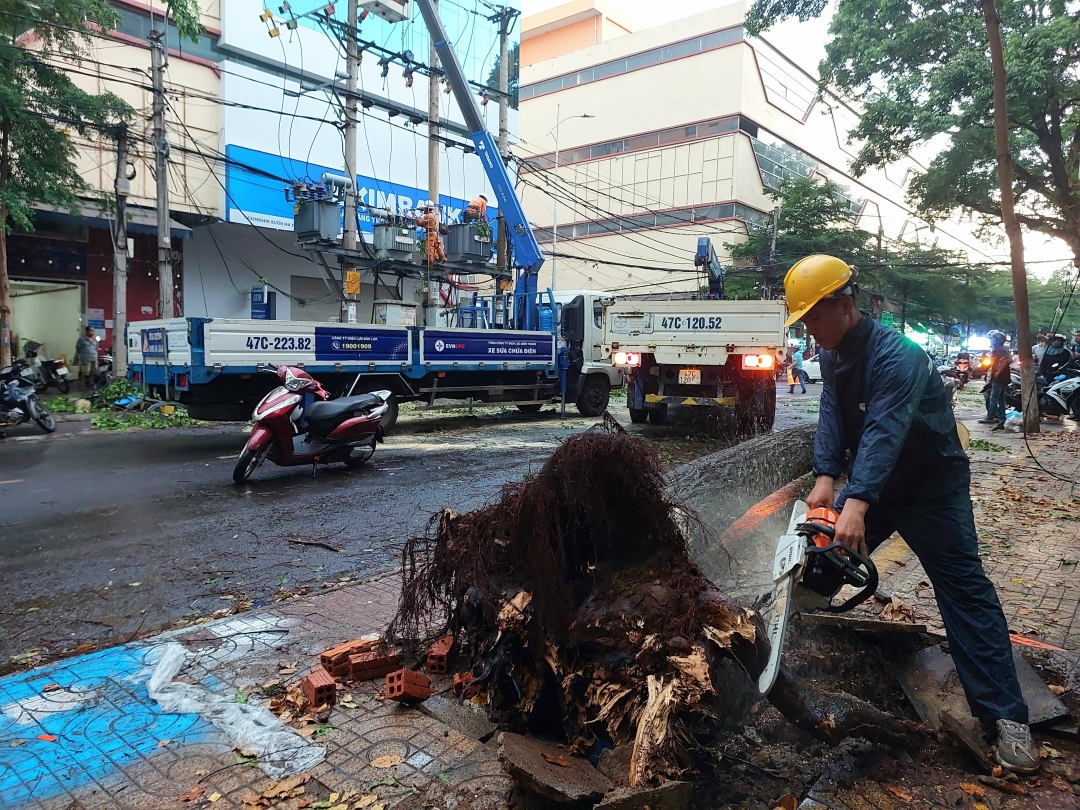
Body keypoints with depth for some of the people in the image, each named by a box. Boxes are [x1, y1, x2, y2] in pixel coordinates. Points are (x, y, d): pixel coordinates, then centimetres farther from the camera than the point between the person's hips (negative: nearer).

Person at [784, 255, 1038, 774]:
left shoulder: (896, 356, -29)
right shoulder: (832, 356, -2)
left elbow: (884, 431, -41)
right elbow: (832, 418, -11)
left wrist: (856, 504, -52)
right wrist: (825, 478, -26)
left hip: (932, 486, -7)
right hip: (871, 483, 7)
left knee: (964, 589, -8)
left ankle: (1006, 715, -4)